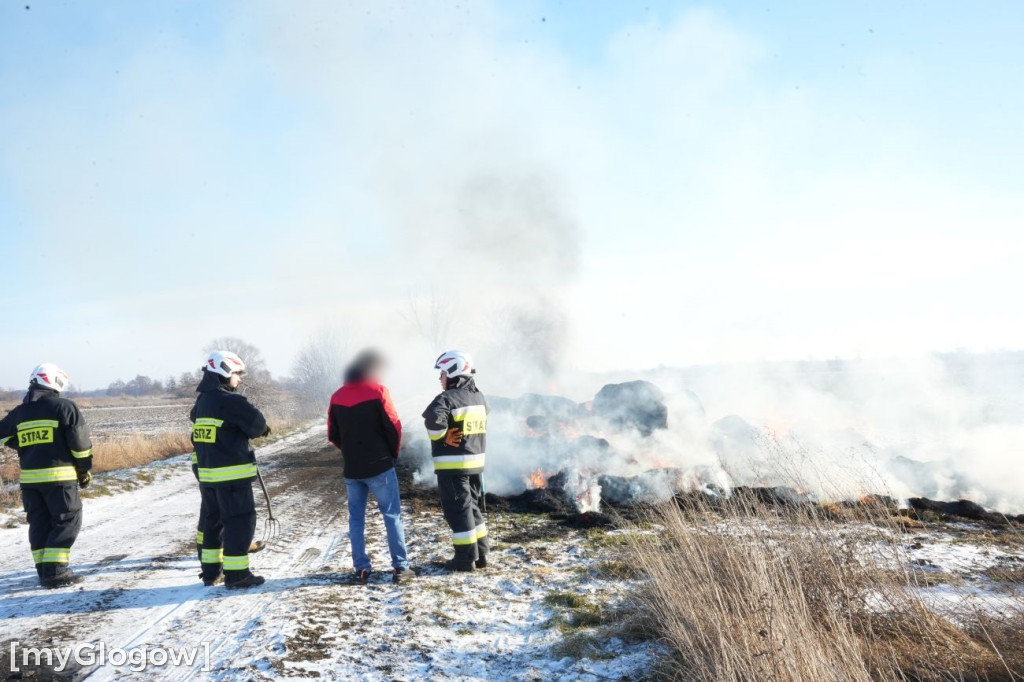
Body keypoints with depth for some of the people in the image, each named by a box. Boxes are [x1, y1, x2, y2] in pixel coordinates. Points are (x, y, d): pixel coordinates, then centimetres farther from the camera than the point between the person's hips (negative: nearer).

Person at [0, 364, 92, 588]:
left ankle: (44, 570, 16)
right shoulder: (64, 407, -7)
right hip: (59, 476, -6)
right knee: (67, 522, 0)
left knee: (39, 523, 14)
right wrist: (85, 469, 3)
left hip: (29, 478, 6)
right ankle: (55, 571, -7)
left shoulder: (19, 412, 10)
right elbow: (80, 442, -8)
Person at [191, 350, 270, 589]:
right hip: (232, 474, -9)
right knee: (240, 520, -2)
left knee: (211, 519, 17)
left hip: (206, 473, 9)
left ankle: (211, 571, 24)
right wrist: (260, 429, 8)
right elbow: (257, 424, -15)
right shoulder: (230, 401, -17)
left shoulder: (202, 401, 12)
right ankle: (236, 574, -1)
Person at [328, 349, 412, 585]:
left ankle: (361, 569, 10)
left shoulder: (337, 397, 6)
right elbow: (394, 426, -10)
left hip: (352, 469, 4)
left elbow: (333, 435, 10)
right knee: (392, 515, 3)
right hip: (380, 466, -4)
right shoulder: (377, 391, -8)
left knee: (356, 518, 11)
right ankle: (400, 567, 2)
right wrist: (393, 454, 6)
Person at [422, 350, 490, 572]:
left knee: (458, 509, 0)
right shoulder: (479, 397, 10)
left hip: (452, 464, -8)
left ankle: (466, 558, 4)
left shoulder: (447, 399, -16)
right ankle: (480, 553, 22)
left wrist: (440, 438, -14)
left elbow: (434, 421, -31)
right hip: (476, 461, 8)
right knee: (474, 506, 17)